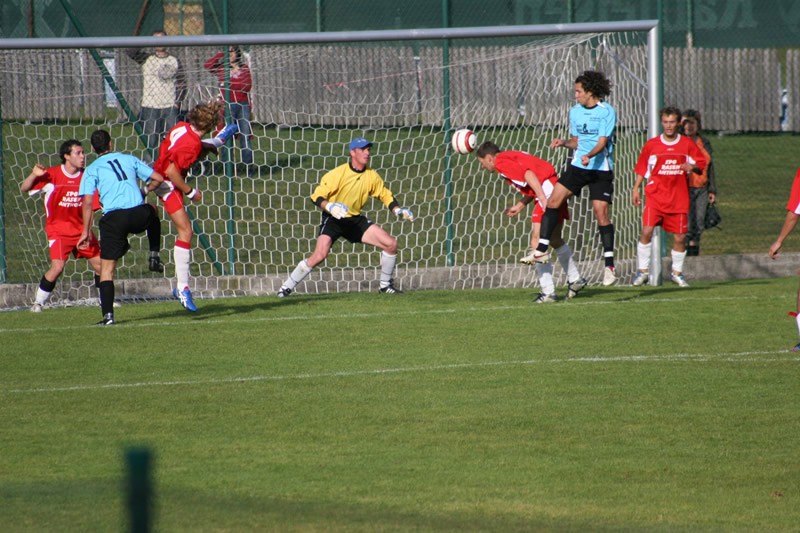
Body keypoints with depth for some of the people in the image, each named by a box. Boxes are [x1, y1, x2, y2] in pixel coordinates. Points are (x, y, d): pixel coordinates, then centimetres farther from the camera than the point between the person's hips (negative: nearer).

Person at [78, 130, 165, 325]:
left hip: (114, 218, -2)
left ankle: (108, 315, -7)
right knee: (153, 212, 39)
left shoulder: (92, 170, 10)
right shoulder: (129, 159, 17)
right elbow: (158, 178, 17)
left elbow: (88, 203, 1)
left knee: (106, 269, 4)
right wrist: (145, 190, 37)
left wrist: (86, 232, 5)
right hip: (138, 214, 2)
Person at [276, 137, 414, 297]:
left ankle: (385, 285, 15)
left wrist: (398, 210, -4)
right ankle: (286, 288, -12)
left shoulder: (371, 176, -1)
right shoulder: (338, 174, -17)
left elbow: (385, 195, 12)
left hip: (355, 219, 5)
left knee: (391, 244, -4)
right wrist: (330, 207, -36)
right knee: (319, 255, -26)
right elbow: (317, 196, -17)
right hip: (333, 219, -5)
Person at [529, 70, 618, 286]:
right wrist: (564, 142, -3)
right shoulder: (575, 112, 9)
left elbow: (602, 142, -17)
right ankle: (542, 250, -6)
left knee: (601, 212, -11)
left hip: (600, 169, -6)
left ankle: (609, 265, -5)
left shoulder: (607, 112, -10)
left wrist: (589, 155, -34)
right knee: (554, 199, -9)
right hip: (578, 166, 6)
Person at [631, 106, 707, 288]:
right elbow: (642, 169, 12)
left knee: (680, 237, 1)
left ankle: (677, 272, 21)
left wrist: (693, 167, -13)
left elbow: (702, 163, 9)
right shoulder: (651, 145, 3)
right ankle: (643, 270, -3)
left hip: (679, 198, 1)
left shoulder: (687, 144, 3)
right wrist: (636, 188, 5)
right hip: (656, 196, -1)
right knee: (647, 231, -16)